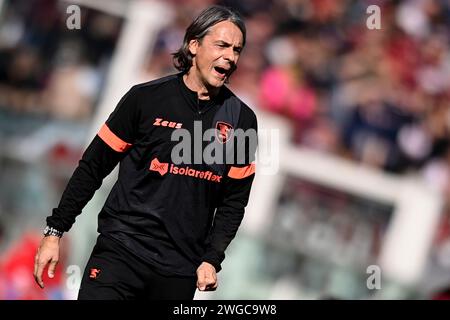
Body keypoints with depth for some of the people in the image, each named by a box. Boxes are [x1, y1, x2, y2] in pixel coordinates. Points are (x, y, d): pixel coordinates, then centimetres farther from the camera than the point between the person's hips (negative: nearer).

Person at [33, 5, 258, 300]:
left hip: (181, 270, 2)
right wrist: (55, 231, 1)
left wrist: (212, 259, -2)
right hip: (121, 250, -2)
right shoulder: (146, 99, -3)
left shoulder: (242, 119, 4)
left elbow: (233, 201, 9)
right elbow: (93, 167, 2)